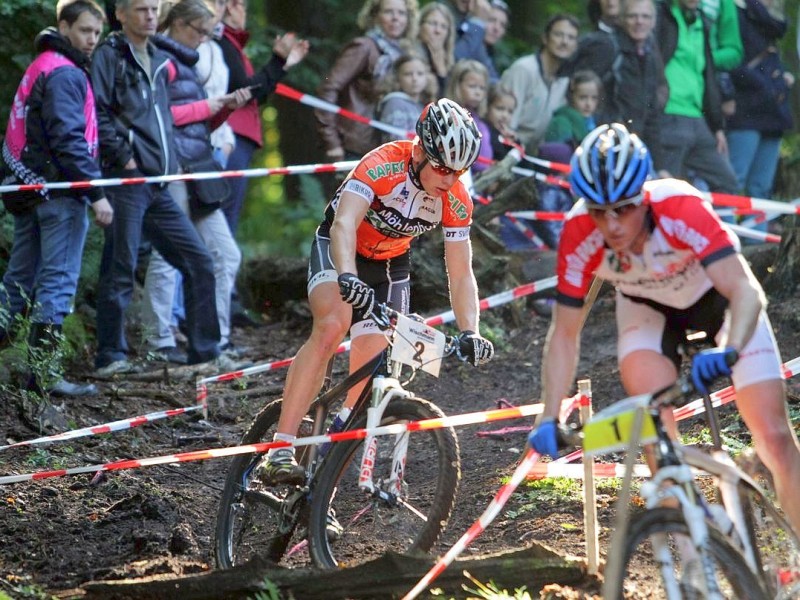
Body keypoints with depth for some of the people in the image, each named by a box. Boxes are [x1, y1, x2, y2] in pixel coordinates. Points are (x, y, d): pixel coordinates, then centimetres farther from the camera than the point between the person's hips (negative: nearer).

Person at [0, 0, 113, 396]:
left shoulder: (40, 67, 19)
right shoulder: (65, 73, -12)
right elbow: (68, 139, -20)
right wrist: (96, 193, -20)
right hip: (59, 192, -10)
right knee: (57, 281, -6)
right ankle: (44, 373, -7)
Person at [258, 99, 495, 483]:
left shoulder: (456, 202, -17)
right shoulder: (383, 166, -31)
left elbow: (461, 275, -11)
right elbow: (344, 224, -43)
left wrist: (469, 333, -26)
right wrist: (347, 278, -61)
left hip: (390, 266, 5)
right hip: (339, 250, -5)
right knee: (333, 323, -32)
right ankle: (280, 451, -36)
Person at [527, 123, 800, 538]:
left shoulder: (681, 208, -39)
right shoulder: (579, 236, -30)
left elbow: (747, 291, -46)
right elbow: (565, 333, -20)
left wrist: (729, 351, -64)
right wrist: (549, 418, -30)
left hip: (716, 295, -2)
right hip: (648, 307, 2)